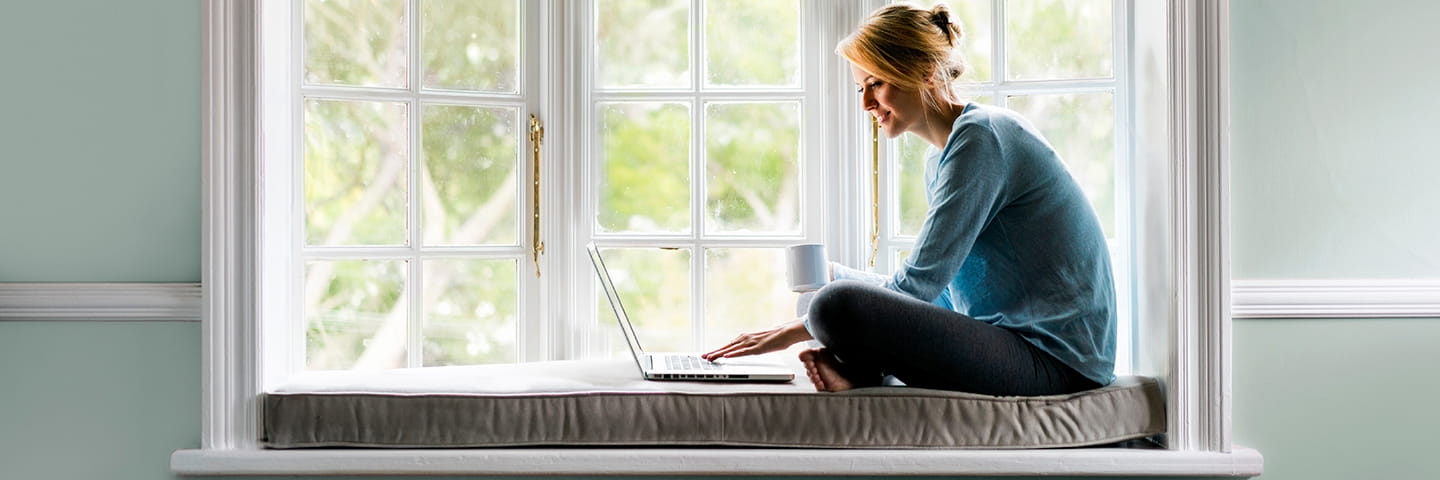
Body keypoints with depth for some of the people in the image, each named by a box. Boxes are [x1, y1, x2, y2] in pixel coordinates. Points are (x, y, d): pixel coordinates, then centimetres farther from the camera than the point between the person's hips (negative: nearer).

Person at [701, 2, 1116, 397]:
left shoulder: (980, 138, -13)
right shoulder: (940, 159, 18)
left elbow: (917, 285, -17)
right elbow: (940, 292, 16)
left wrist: (797, 330, -12)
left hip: (1056, 361, -10)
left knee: (838, 306, -26)